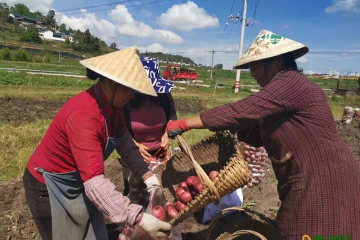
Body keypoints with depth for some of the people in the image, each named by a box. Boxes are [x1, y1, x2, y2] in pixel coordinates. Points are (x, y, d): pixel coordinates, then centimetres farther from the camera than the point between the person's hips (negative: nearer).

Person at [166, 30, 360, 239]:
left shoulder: (291, 82, -19)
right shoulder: (282, 91, 12)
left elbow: (242, 110, -29)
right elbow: (256, 137, 11)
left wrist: (184, 124, -26)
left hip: (325, 181, -9)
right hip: (308, 182, 9)